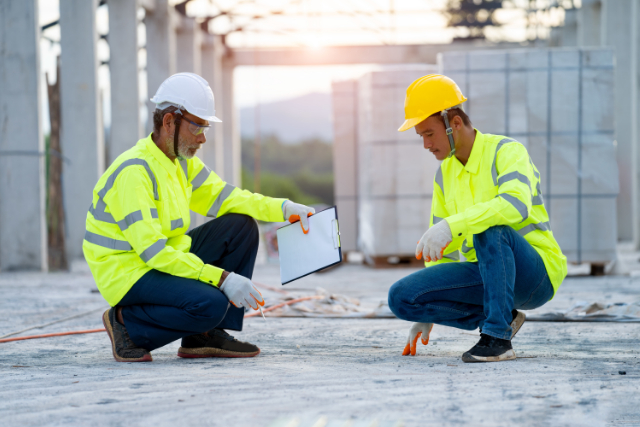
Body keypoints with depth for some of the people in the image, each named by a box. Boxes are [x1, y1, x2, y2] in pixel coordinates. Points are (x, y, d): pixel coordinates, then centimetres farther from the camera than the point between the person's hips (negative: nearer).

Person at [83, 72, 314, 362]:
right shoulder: (134, 172, -23)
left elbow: (223, 197, 11)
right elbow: (153, 252, -28)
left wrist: (283, 208, -5)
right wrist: (222, 278, -30)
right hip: (128, 272, -10)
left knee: (241, 227, 1)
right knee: (211, 304, -31)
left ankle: (204, 336, 1)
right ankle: (127, 324, -5)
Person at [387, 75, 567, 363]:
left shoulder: (507, 152, -12)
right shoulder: (445, 173, 10)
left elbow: (516, 205, -35)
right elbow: (442, 251, 17)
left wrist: (452, 225, -44)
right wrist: (426, 315, 14)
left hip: (537, 275, -7)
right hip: (486, 274, 7)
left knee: (489, 228, -38)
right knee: (401, 298, -13)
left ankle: (498, 336, -30)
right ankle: (500, 316, 0)